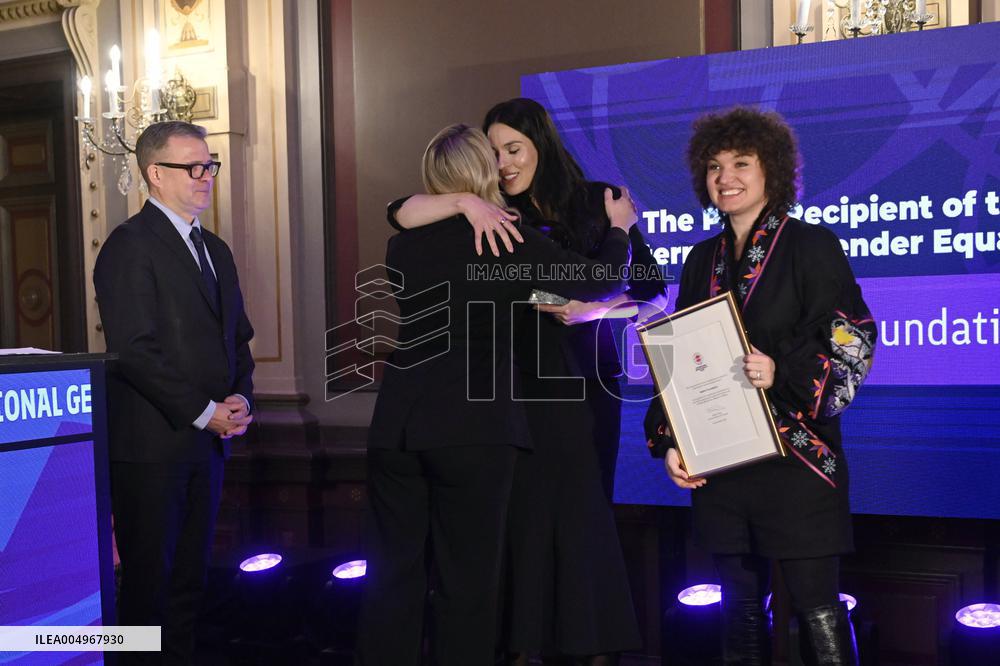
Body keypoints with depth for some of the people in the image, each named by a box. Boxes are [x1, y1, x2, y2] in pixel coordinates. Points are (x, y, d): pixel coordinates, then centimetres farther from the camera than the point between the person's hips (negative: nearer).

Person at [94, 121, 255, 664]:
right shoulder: (130, 246, -10)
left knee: (191, 577, 13)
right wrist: (204, 411, -15)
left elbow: (237, 336, 20)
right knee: (150, 579, 1)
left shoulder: (215, 250, 16)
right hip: (151, 443, -7)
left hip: (209, 439, 8)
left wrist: (240, 398, 1)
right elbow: (135, 350, -17)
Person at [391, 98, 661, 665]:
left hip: (582, 378, -1)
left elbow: (653, 291, -1)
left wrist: (596, 309, -18)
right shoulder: (497, 214, 3)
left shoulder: (597, 202, 0)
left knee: (584, 509, 1)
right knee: (522, 507, 2)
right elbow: (400, 213, -6)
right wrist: (465, 202, -21)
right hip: (517, 378, 1)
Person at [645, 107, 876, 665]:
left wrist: (784, 372, -22)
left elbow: (851, 342, -6)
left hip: (796, 456, -5)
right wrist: (669, 441, 5)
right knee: (740, 606, 11)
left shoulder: (813, 245, -1)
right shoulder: (703, 259, 14)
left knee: (817, 607, -4)